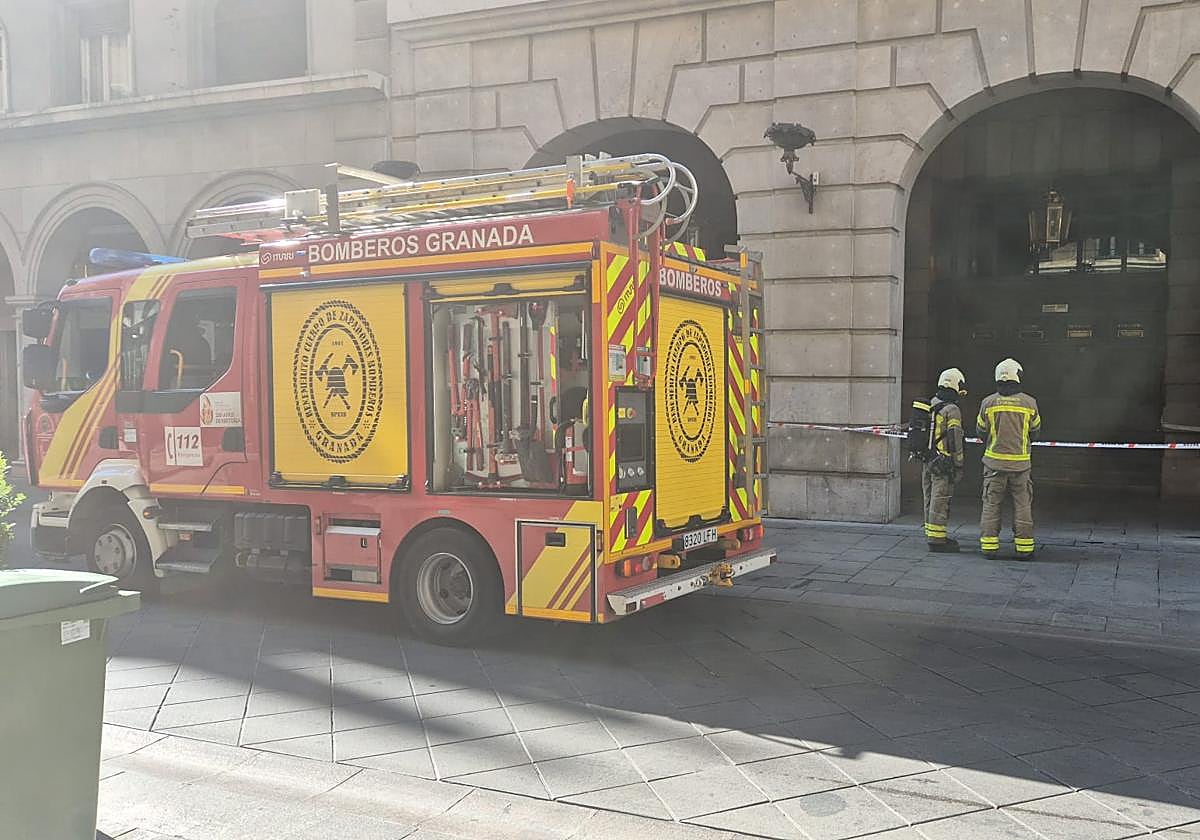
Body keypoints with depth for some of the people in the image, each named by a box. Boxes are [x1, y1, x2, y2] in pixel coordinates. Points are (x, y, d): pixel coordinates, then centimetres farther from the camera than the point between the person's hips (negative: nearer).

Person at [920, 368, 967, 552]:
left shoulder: (930, 405, 10)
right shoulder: (952, 410, -14)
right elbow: (954, 440, -15)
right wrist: (958, 465, -10)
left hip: (926, 460, 8)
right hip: (942, 463, -8)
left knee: (930, 499, 16)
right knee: (940, 501, -3)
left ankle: (931, 533, 26)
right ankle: (936, 538, -1)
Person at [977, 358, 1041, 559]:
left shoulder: (988, 403, -5)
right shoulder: (1029, 402, -5)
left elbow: (981, 431, 5)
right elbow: (1035, 431, 7)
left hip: (994, 461, 0)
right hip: (1020, 462, 0)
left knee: (991, 504, 7)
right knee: (1022, 505, 8)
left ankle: (989, 545, 7)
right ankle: (1024, 548, 10)